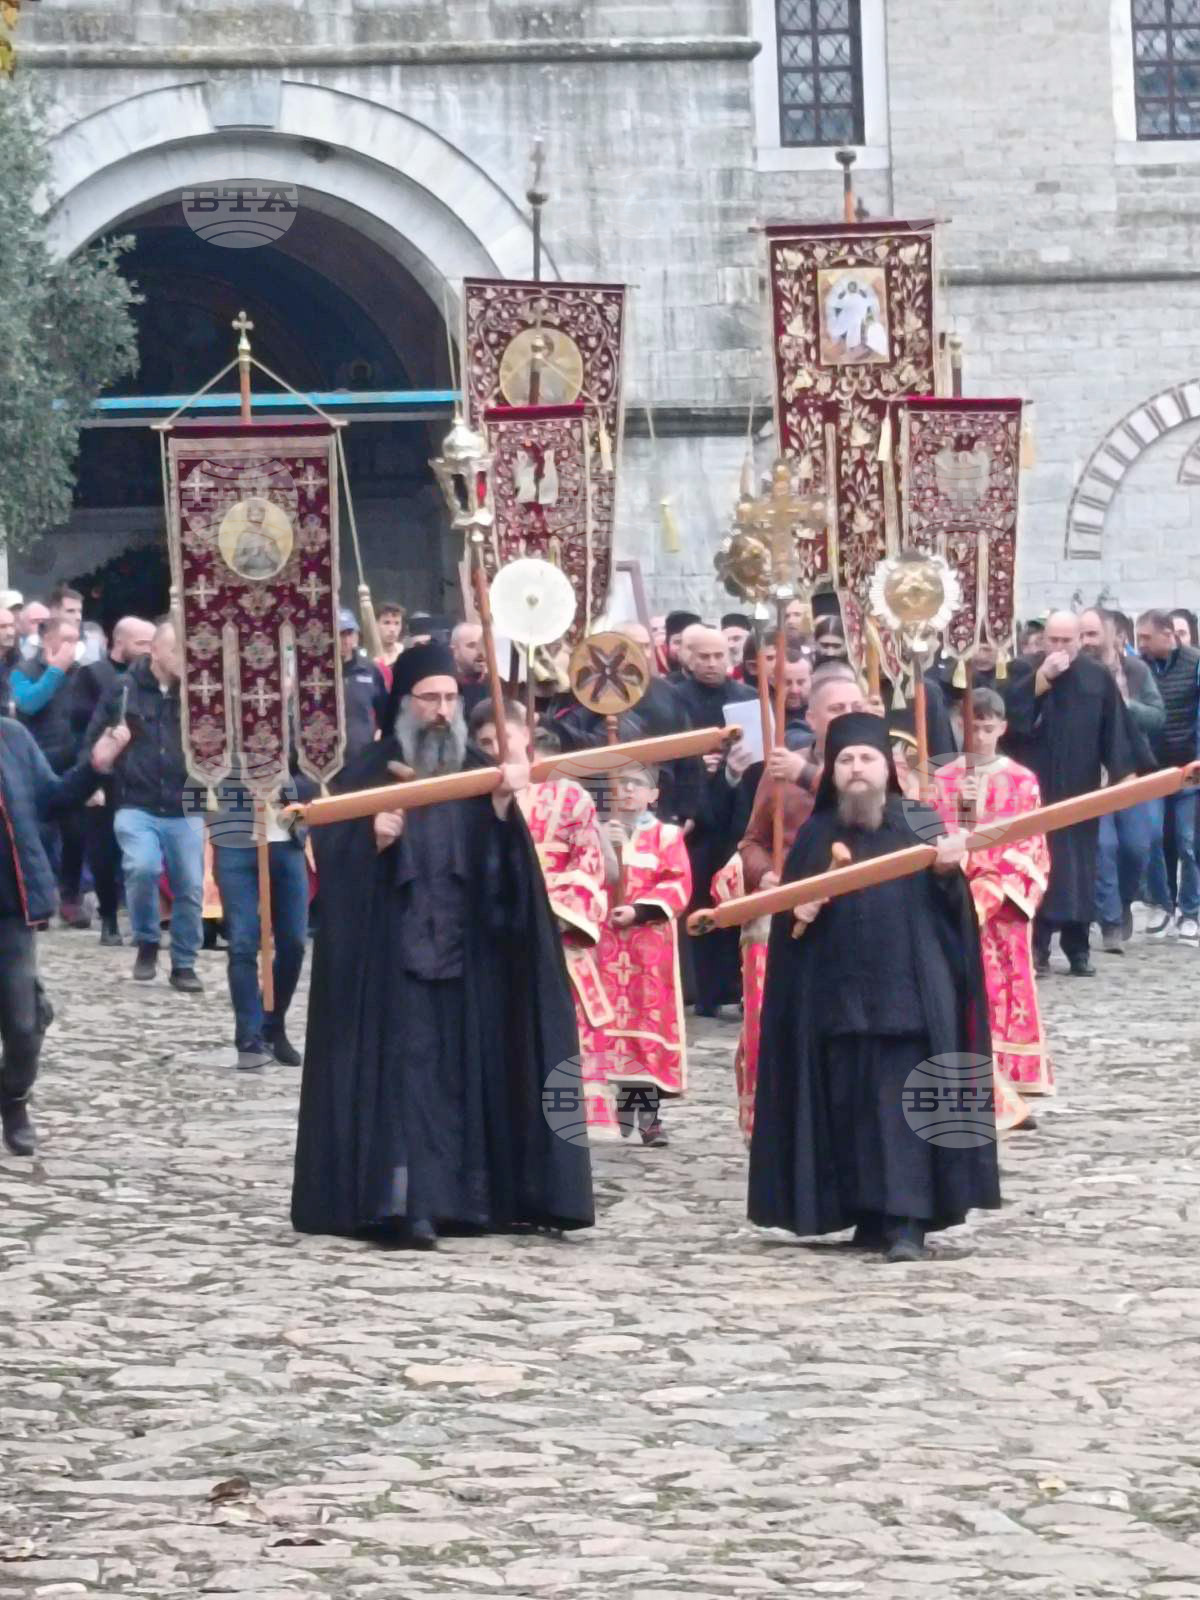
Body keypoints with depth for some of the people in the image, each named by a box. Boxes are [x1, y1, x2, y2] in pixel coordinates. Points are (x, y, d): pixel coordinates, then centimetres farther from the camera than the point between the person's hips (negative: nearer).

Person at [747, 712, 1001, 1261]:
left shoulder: (921, 824, 3)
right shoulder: (816, 835, 9)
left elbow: (951, 905, -1)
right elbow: (788, 911, 12)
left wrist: (948, 872, -20)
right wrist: (796, 914, -9)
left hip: (908, 991, -3)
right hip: (838, 994, 3)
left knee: (903, 1104, -8)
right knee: (850, 1104, 5)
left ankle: (907, 1221, -10)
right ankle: (870, 1216, 14)